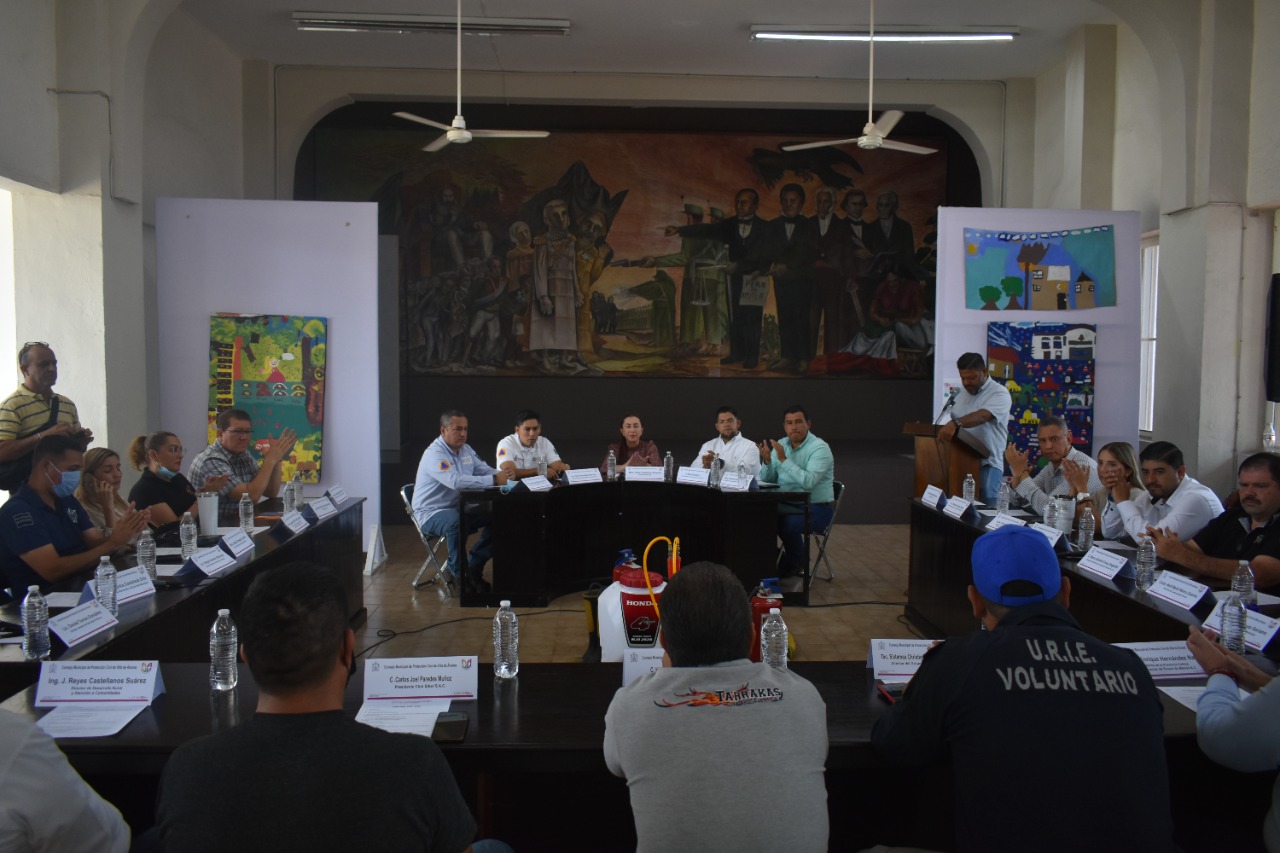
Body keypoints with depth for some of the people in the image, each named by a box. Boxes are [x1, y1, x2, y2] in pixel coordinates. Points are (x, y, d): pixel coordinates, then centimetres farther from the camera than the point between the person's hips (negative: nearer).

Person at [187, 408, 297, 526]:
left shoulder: (244, 455, 6)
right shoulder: (211, 461, -18)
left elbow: (271, 492, 6)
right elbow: (251, 497, -24)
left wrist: (276, 460, -5)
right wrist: (270, 460, -19)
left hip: (237, 522, 8)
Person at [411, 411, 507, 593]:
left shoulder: (466, 450, 8)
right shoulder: (434, 454, -20)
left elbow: (484, 470, 8)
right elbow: (455, 481, -36)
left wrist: (500, 475, -16)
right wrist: (494, 480, -39)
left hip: (458, 509, 8)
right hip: (431, 514, -8)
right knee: (456, 521, -39)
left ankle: (473, 566, 1)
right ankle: (460, 572, -16)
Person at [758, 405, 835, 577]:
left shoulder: (820, 448, -13)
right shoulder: (780, 444, 7)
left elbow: (808, 482, -28)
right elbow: (766, 481, 5)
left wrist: (783, 459, -27)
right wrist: (767, 461, -14)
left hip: (816, 508, -5)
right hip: (787, 505, 5)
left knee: (787, 524, -31)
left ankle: (797, 563, 0)